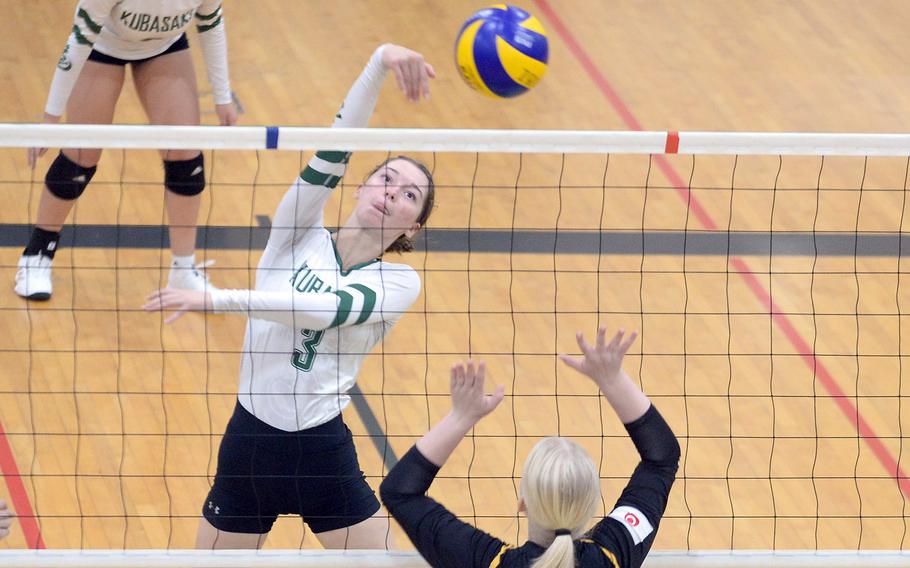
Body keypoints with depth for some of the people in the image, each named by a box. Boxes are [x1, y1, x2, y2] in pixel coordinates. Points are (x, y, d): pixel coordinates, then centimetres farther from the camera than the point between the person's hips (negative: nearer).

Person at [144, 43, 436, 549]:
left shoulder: (399, 282, -2)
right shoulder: (299, 237, 1)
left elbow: (328, 309, -22)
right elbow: (334, 151, -14)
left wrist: (218, 299, -29)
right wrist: (379, 63, -29)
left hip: (325, 455, -1)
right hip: (249, 446, 1)